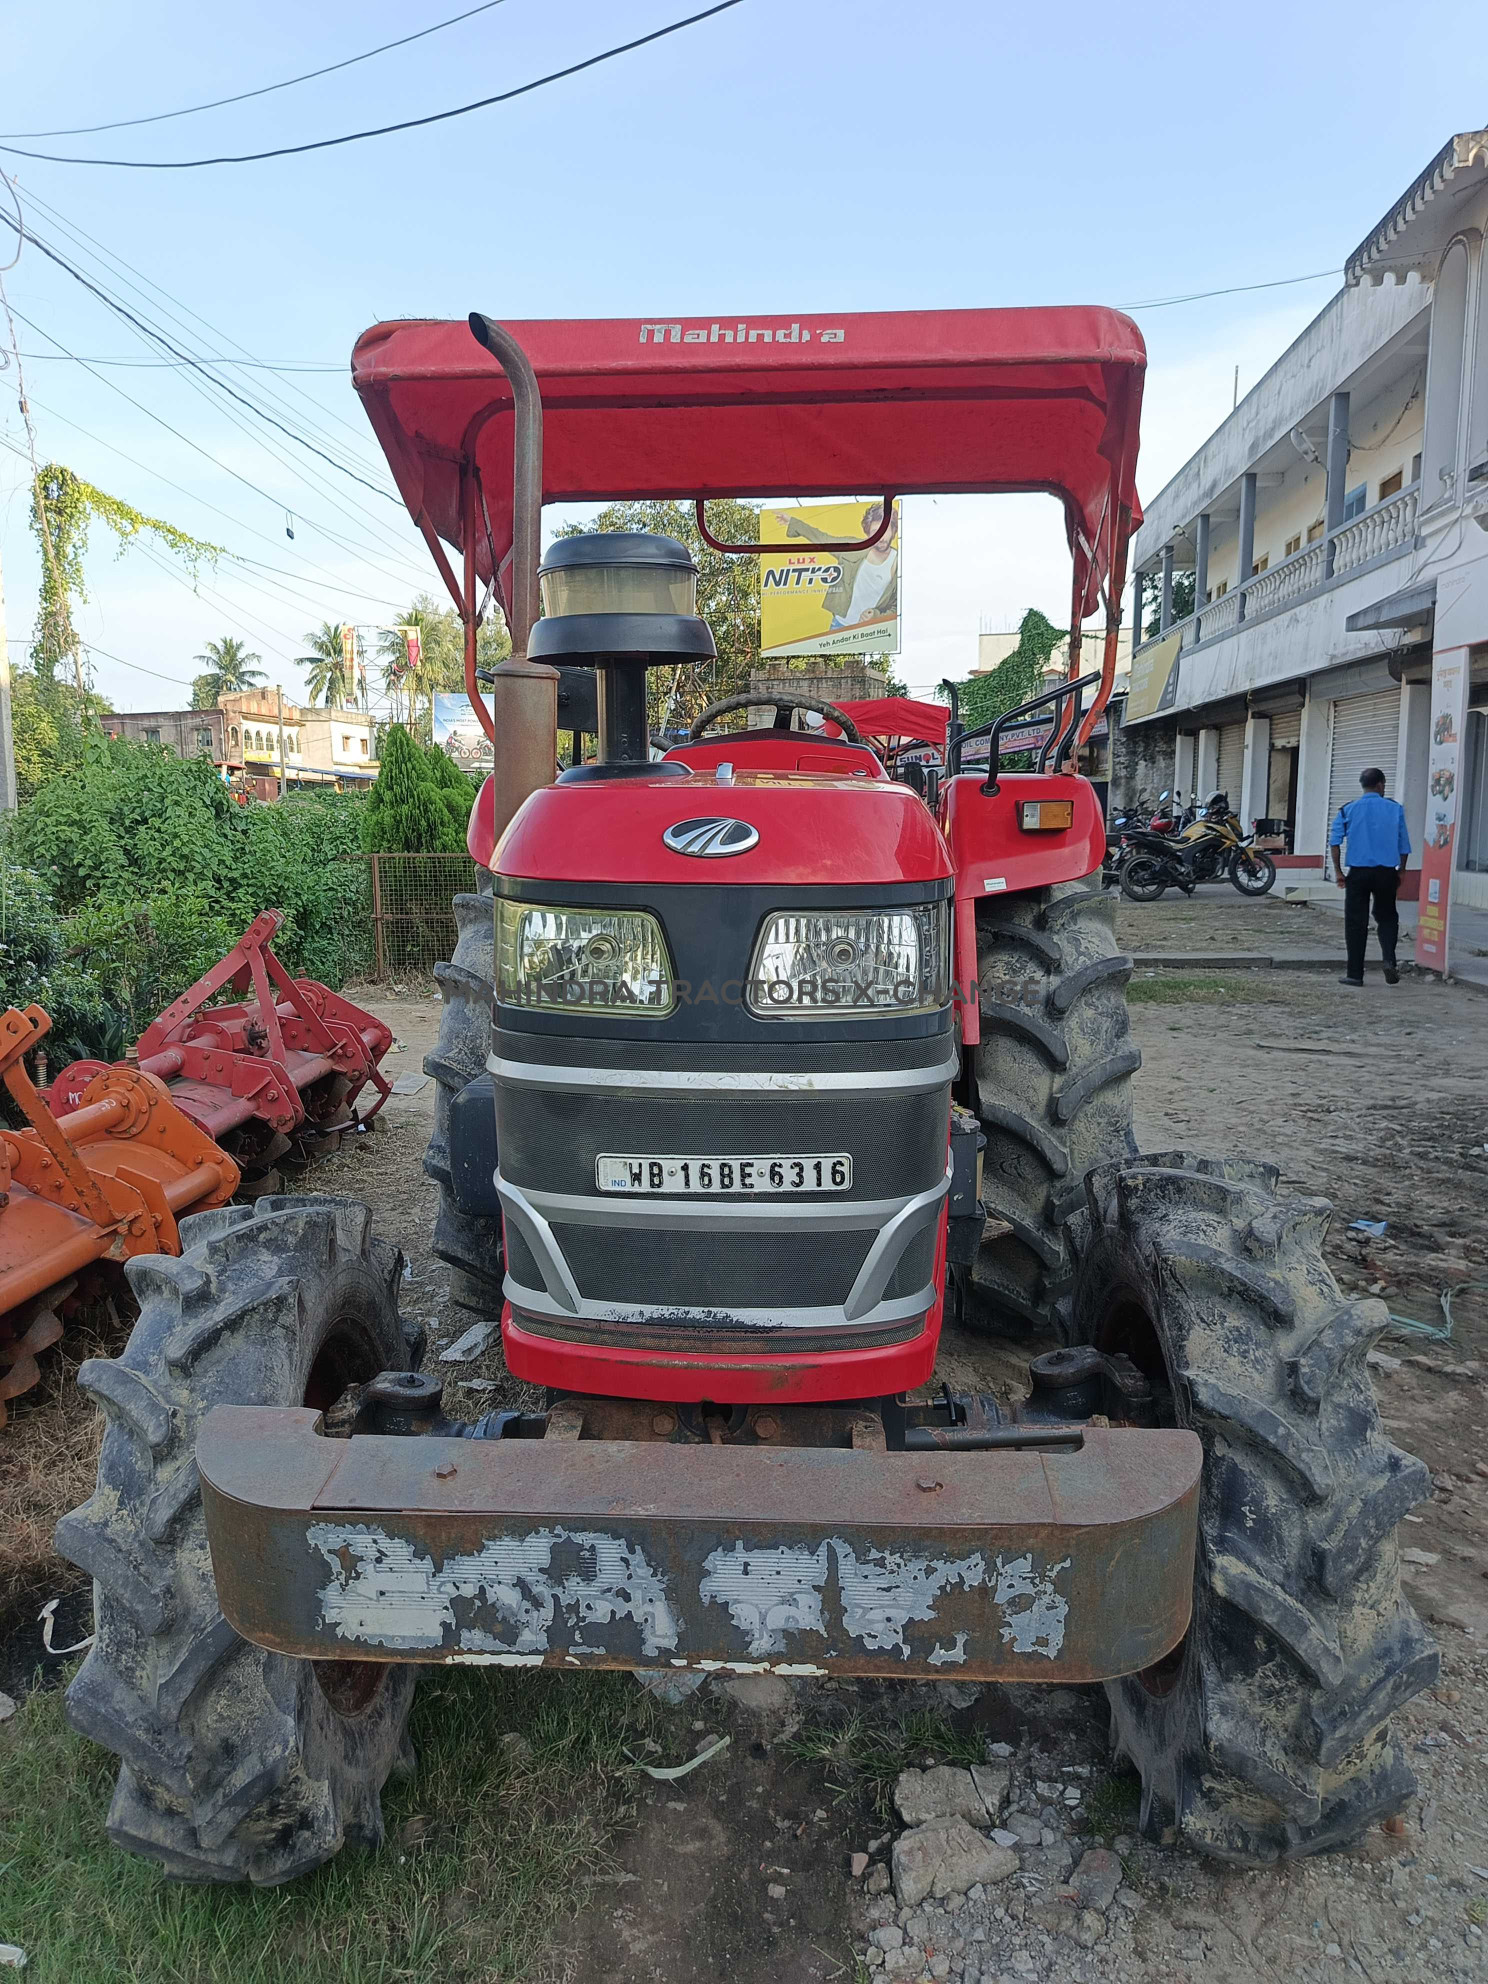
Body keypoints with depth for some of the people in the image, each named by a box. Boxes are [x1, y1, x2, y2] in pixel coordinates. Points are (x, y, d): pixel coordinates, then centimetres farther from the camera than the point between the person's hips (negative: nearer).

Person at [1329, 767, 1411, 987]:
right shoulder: (1395, 808, 3)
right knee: (1387, 917, 16)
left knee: (1356, 923, 4)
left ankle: (1355, 974, 5)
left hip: (1358, 872, -1)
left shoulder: (1348, 809, 1)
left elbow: (1335, 841, -6)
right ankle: (1389, 960, -7)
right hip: (1387, 872, 1)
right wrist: (1400, 872, 15)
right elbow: (1404, 845, 5)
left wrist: (1338, 871, -1)